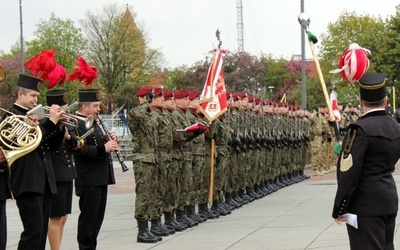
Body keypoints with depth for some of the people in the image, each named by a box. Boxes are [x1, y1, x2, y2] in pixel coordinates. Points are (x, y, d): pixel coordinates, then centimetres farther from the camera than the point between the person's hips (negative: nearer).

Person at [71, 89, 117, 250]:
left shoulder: (94, 123, 17)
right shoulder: (77, 125, -14)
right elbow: (81, 150, -25)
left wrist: (110, 141, 7)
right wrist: (104, 148, -26)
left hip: (101, 179, 10)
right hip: (89, 181, -10)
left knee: (98, 217, 14)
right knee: (88, 217, -2)